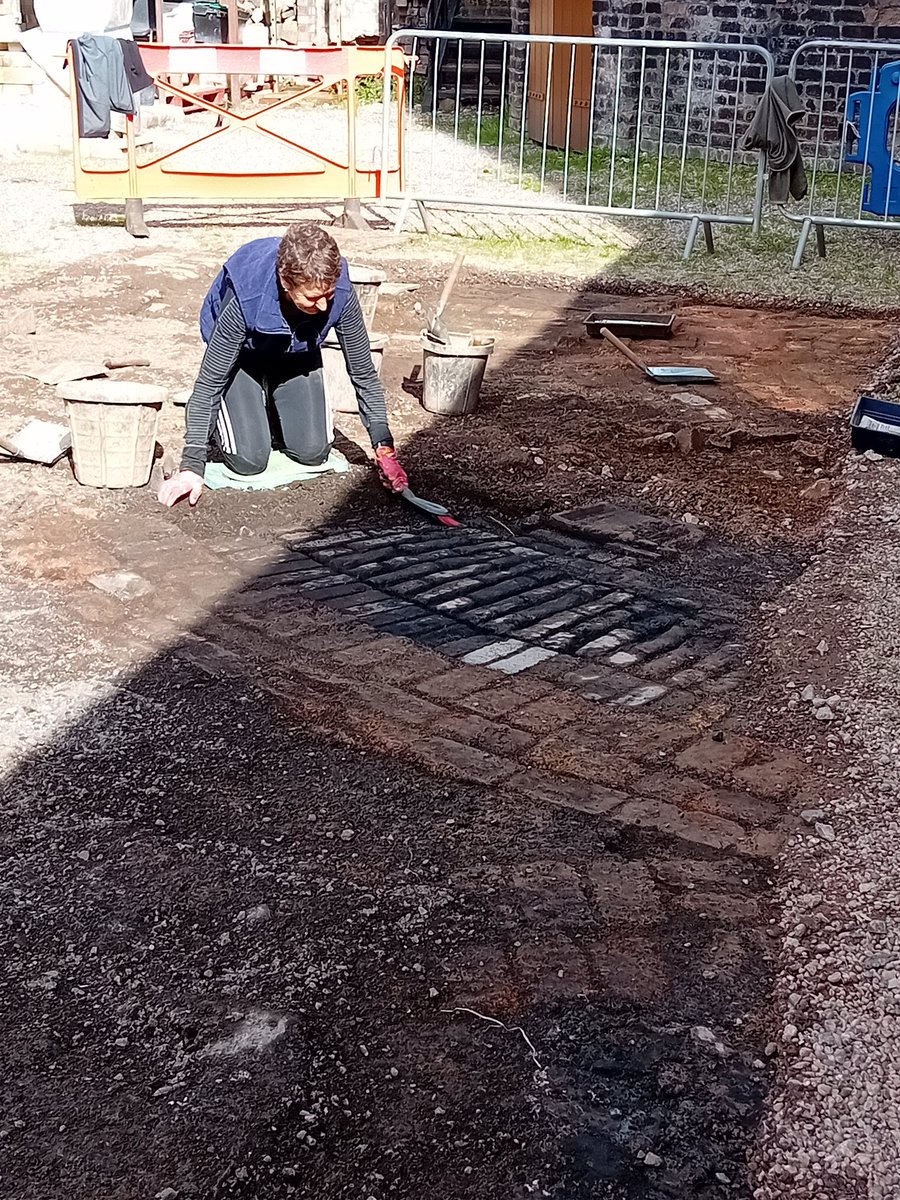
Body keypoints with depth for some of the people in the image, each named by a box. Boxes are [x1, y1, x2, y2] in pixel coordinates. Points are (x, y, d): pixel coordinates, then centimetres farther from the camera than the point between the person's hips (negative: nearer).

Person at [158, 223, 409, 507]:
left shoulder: (341, 294, -33)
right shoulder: (245, 298, -41)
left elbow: (363, 373, -19)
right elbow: (210, 381, -32)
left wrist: (384, 447, -22)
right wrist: (192, 465, -36)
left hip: (297, 354, 3)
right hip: (241, 354, -3)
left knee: (313, 452, -7)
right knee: (249, 459, -15)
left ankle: (270, 413, 24)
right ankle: (213, 420, 19)